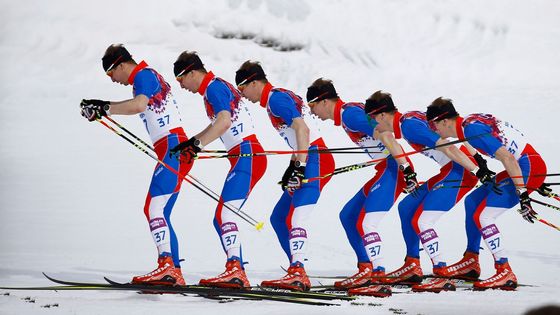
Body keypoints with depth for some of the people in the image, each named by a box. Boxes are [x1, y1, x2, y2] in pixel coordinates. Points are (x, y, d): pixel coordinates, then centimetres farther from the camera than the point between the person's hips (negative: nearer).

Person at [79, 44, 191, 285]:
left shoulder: (143, 75, -9)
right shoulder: (147, 76, 22)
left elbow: (139, 105, -29)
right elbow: (137, 106, 40)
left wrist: (105, 109, -26)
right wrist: (101, 107, 33)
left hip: (173, 148, -10)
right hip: (170, 150, 10)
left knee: (154, 208, -17)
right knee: (159, 214, 8)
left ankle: (166, 264, -26)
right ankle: (173, 271, 7)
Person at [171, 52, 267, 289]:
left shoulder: (214, 87, -9)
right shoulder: (216, 87, 21)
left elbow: (224, 121, -27)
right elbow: (217, 125, 36)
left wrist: (198, 145, -32)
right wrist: (190, 143, 37)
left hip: (247, 155, -10)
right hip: (245, 157, 10)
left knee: (223, 214, -19)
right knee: (222, 217, 8)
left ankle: (234, 270, -27)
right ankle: (238, 275, 5)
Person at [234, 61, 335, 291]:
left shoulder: (276, 98, -10)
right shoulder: (277, 97, 20)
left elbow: (302, 129, -22)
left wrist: (300, 167, -27)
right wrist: (292, 166, 26)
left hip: (314, 160, -11)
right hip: (307, 160, 11)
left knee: (294, 218, -22)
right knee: (278, 218, 13)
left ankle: (297, 274, -32)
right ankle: (298, 270, 13)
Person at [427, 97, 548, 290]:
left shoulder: (471, 130, -17)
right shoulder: (471, 122, 12)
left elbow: (507, 157, -24)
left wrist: (522, 195, -25)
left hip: (527, 168, -10)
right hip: (522, 167, 10)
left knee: (482, 216, -13)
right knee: (472, 201, 19)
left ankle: (506, 274, -11)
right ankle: (471, 262, 26)